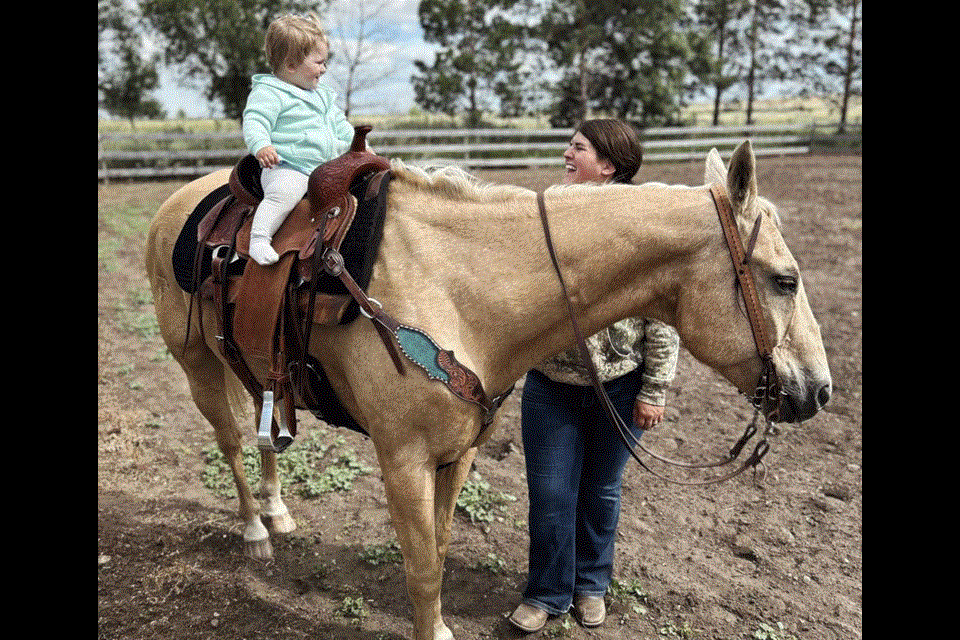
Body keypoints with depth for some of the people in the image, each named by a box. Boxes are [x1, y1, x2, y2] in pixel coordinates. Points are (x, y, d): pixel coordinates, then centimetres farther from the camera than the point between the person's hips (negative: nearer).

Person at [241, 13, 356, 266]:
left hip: (325, 168, 8)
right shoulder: (268, 93, -4)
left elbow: (341, 126, 33)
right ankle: (258, 240, -34)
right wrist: (261, 146, -36)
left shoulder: (323, 96, 24)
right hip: (286, 169, -8)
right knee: (283, 194, -36)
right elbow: (254, 122, -17)